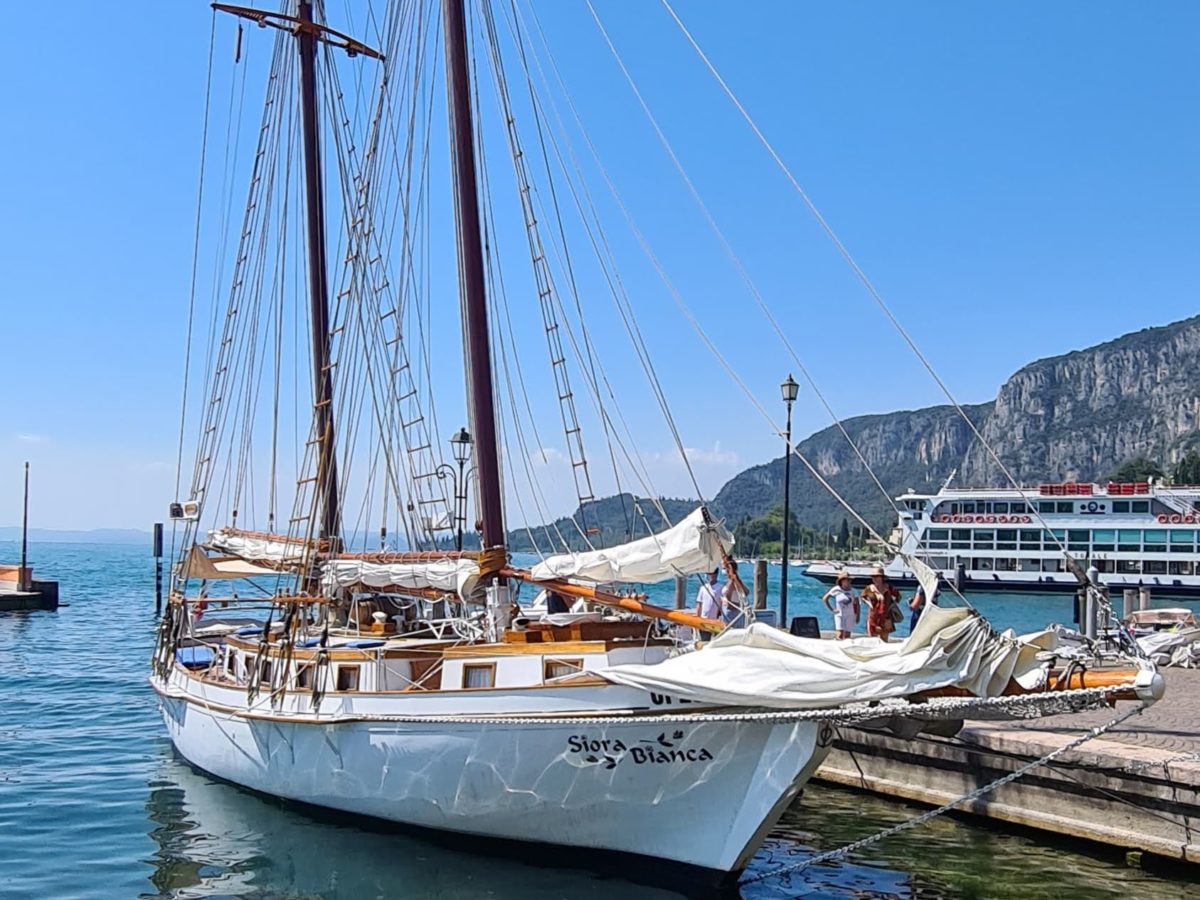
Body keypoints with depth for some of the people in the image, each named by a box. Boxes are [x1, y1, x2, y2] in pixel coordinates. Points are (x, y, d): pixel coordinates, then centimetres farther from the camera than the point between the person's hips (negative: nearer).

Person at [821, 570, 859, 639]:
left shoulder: (852, 591, 1)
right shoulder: (836, 590, -6)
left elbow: (856, 604, 10)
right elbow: (824, 599, 2)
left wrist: (857, 616, 5)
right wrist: (831, 610, -4)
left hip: (849, 616, 3)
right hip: (839, 615, -3)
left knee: (847, 636, 3)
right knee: (840, 635, -17)